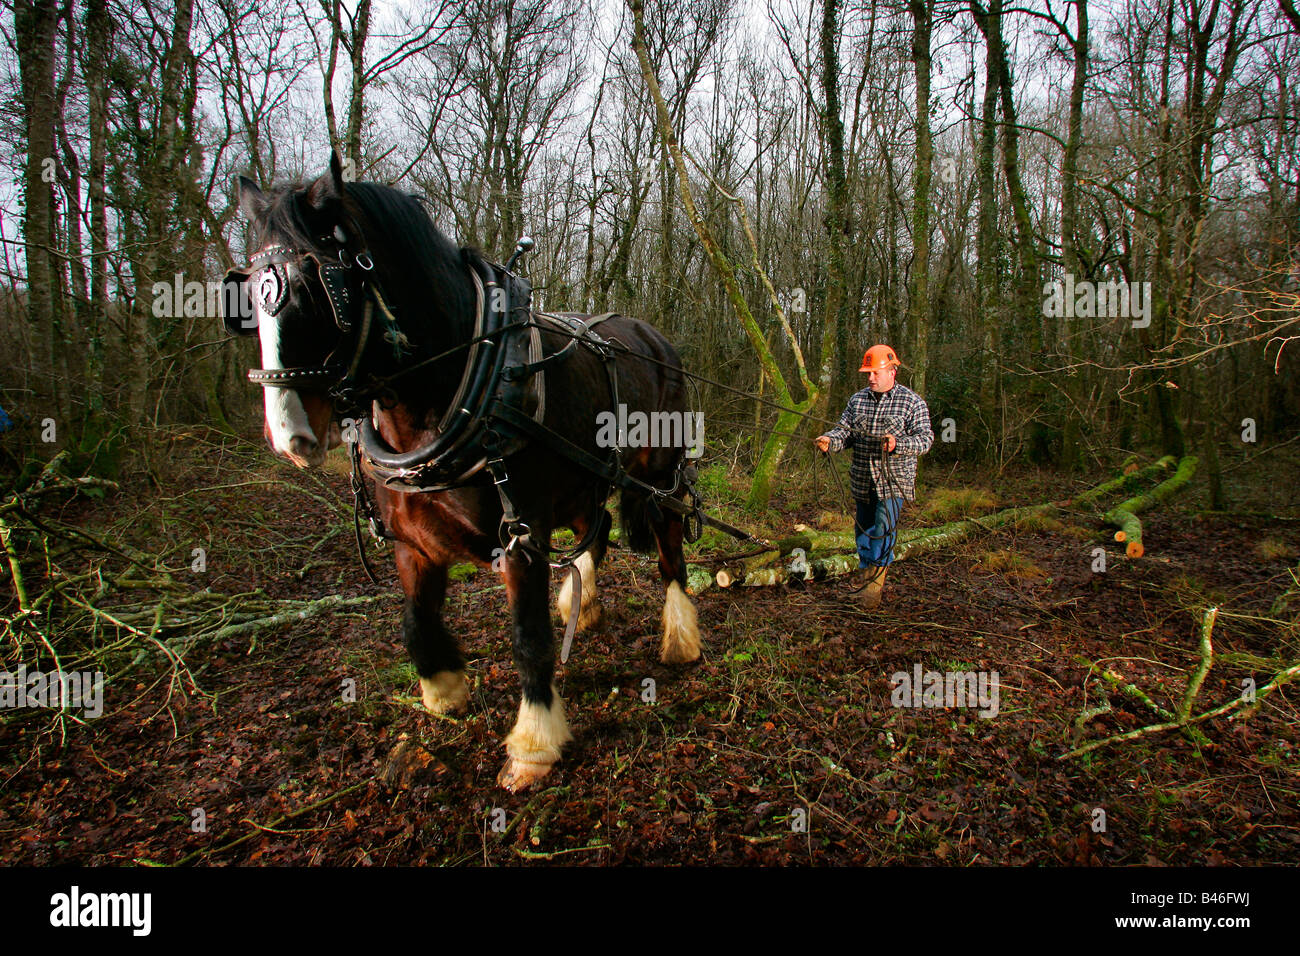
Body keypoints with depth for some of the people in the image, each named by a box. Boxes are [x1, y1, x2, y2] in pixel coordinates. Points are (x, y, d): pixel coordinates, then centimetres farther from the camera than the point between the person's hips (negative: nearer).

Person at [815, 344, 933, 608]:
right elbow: (845, 430, 5)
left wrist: (898, 444, -27)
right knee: (863, 528, 13)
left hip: (893, 480, -4)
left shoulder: (912, 402, -2)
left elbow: (925, 437, -9)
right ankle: (865, 571, 31)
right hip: (862, 479, 5)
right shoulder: (857, 400, 11)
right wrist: (830, 440, -17)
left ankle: (874, 585, -3)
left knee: (883, 529, -12)